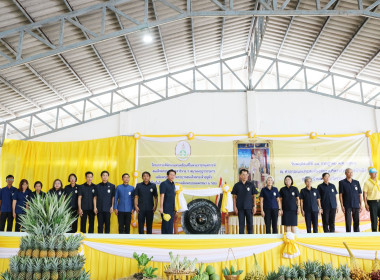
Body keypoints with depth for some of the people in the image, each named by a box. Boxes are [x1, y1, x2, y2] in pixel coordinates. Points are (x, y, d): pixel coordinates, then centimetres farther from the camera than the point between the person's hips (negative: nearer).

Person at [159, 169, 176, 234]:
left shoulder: (173, 185, 15)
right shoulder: (164, 184, -8)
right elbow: (162, 196, -13)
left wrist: (175, 208, 17)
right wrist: (161, 207, -19)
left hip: (172, 209, 7)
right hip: (165, 208, -7)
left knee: (171, 224, 10)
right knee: (165, 223, -4)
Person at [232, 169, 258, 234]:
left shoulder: (251, 184, 5)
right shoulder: (237, 185, 5)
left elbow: (254, 196, 6)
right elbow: (234, 197, 6)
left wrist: (254, 206, -1)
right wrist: (235, 207, -2)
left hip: (249, 207, 0)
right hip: (240, 207, 0)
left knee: (250, 223, 2)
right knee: (241, 224, 4)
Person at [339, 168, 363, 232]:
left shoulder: (356, 182, 10)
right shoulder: (342, 182, 1)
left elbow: (359, 194, 11)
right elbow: (340, 195, -2)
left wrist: (361, 205, 5)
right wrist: (342, 205, -8)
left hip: (356, 205, 3)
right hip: (347, 206, -3)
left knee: (357, 222, 6)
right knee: (348, 222, -1)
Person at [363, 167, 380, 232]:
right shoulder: (367, 183, -5)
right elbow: (364, 194, -6)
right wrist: (366, 204, -12)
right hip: (372, 202, -5)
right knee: (374, 219, 0)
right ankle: (374, 231, 9)